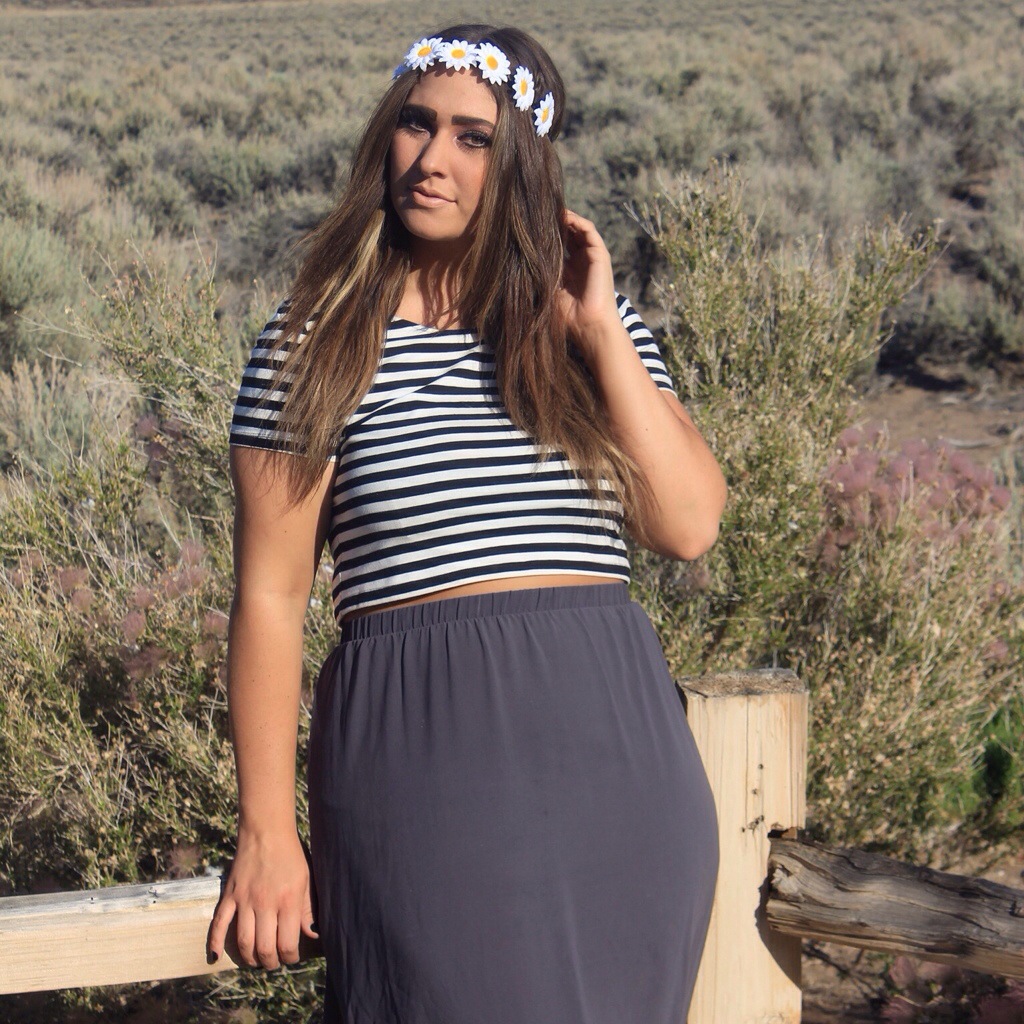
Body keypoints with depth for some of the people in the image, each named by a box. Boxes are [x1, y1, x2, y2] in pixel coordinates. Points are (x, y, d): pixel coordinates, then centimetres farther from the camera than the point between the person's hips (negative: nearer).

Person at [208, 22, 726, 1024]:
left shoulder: (599, 332, 10)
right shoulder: (315, 346, 1)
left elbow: (688, 525, -2)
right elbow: (270, 599, -1)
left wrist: (599, 333, -5)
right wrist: (267, 833, -3)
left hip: (612, 744, 3)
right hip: (423, 756, -3)